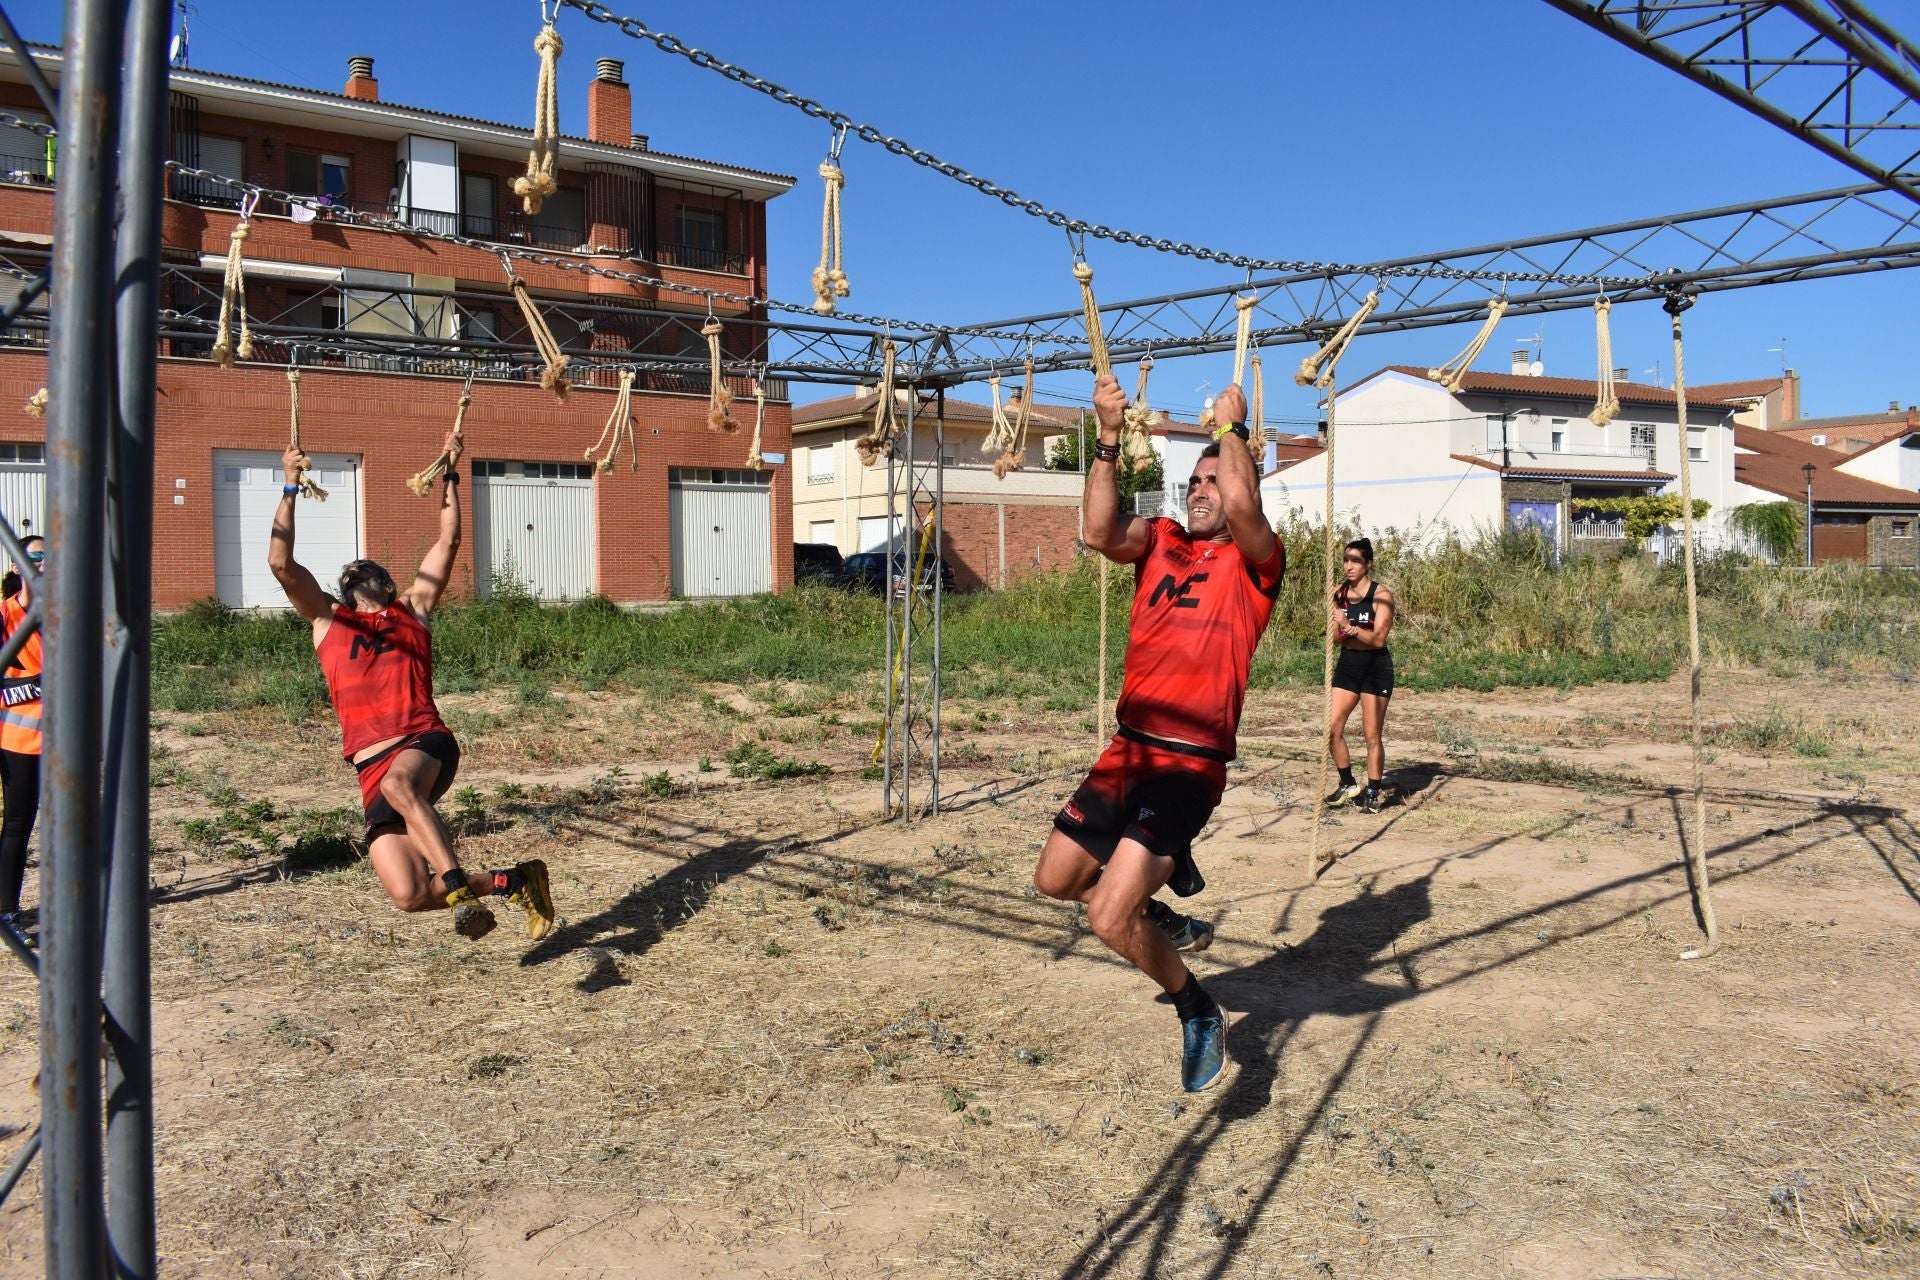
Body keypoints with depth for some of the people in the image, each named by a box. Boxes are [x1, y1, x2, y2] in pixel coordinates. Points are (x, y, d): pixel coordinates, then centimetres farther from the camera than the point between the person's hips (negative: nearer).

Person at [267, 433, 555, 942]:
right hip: (375, 772, 2)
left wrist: (449, 475, 20)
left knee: (398, 782, -40)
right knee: (408, 894, -13)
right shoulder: (328, 620, 20)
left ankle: (460, 889, -40)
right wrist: (291, 488, 6)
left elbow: (448, 541, 18)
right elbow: (281, 562, 8)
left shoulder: (412, 610, 19)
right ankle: (511, 881, 7)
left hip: (426, 743, -2)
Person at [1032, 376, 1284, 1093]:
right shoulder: (1160, 542, 12)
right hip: (1128, 751, 7)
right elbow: (1101, 533, -9)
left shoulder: (1256, 559, -1)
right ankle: (1164, 918, 41)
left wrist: (1231, 428, -9)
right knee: (1055, 880, 18)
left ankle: (1198, 1012, 11)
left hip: (1190, 764, -6)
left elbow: (1242, 506, -23)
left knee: (1108, 918, -15)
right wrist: (1109, 438, -12)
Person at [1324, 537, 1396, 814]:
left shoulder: (1381, 595, -10)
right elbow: (1335, 638, 5)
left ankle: (1373, 793, 14)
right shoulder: (1338, 593, 4)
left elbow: (1378, 638, -17)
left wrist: (1350, 627, -29)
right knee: (1332, 729, -2)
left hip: (1376, 668, -5)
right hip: (1347, 664, 5)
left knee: (1373, 735, 1)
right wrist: (1338, 627, -17)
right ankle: (1348, 785, 16)